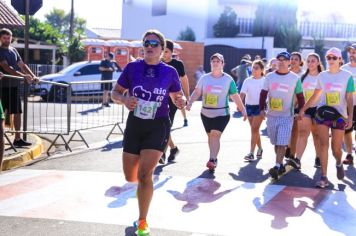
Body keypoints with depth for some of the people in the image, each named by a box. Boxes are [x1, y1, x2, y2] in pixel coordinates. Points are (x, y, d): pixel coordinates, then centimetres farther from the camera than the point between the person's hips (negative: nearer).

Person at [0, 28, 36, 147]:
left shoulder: (13, 50, 14)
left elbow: (22, 65, 15)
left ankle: (17, 139, 12)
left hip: (14, 86, 7)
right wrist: (23, 76, -28)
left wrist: (33, 76, 1)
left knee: (17, 112, 6)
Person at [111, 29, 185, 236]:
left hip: (158, 127, -2)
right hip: (134, 125, 3)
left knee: (144, 174, -16)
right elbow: (115, 92, 4)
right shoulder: (132, 67, -3)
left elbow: (178, 96, 8)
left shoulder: (170, 72, -3)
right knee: (130, 177, 10)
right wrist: (124, 99, -18)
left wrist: (181, 102, -15)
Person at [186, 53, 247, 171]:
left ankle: (212, 160, -21)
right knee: (210, 136, 13)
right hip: (206, 113, 4)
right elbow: (197, 92, -2)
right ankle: (214, 158, 29)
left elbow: (235, 96, 3)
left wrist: (243, 110, 3)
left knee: (215, 135, -17)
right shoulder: (204, 78, 3)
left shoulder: (228, 79, -2)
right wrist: (190, 102, -18)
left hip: (222, 113, -4)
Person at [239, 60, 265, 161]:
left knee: (254, 129, -12)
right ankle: (260, 149, 33)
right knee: (255, 130, 14)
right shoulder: (248, 81, 2)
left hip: (260, 107, -4)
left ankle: (251, 153, -11)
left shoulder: (265, 81, -4)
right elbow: (242, 93, -8)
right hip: (249, 106, 4)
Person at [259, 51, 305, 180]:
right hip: (272, 115, 3)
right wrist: (262, 109, -3)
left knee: (282, 144, -13)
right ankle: (281, 165, 24)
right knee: (276, 143, 12)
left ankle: (277, 167, -13)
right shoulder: (270, 77, 3)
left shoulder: (295, 78, -2)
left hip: (287, 116, -3)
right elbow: (263, 93, 6)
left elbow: (300, 96, 4)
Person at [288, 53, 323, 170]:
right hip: (305, 108, 1)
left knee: (317, 134, 9)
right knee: (302, 133, -11)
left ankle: (318, 158, 24)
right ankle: (297, 159, -21)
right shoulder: (303, 77, 9)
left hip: (318, 109, -1)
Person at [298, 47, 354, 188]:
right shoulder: (322, 76, 5)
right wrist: (303, 109, 9)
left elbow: (349, 99, -3)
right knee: (324, 144, -6)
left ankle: (339, 164, 38)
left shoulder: (347, 76, -3)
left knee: (336, 147, 3)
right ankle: (324, 177, -4)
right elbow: (315, 96, 13)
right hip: (323, 113, 2)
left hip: (339, 115, -2)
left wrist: (350, 117, -10)